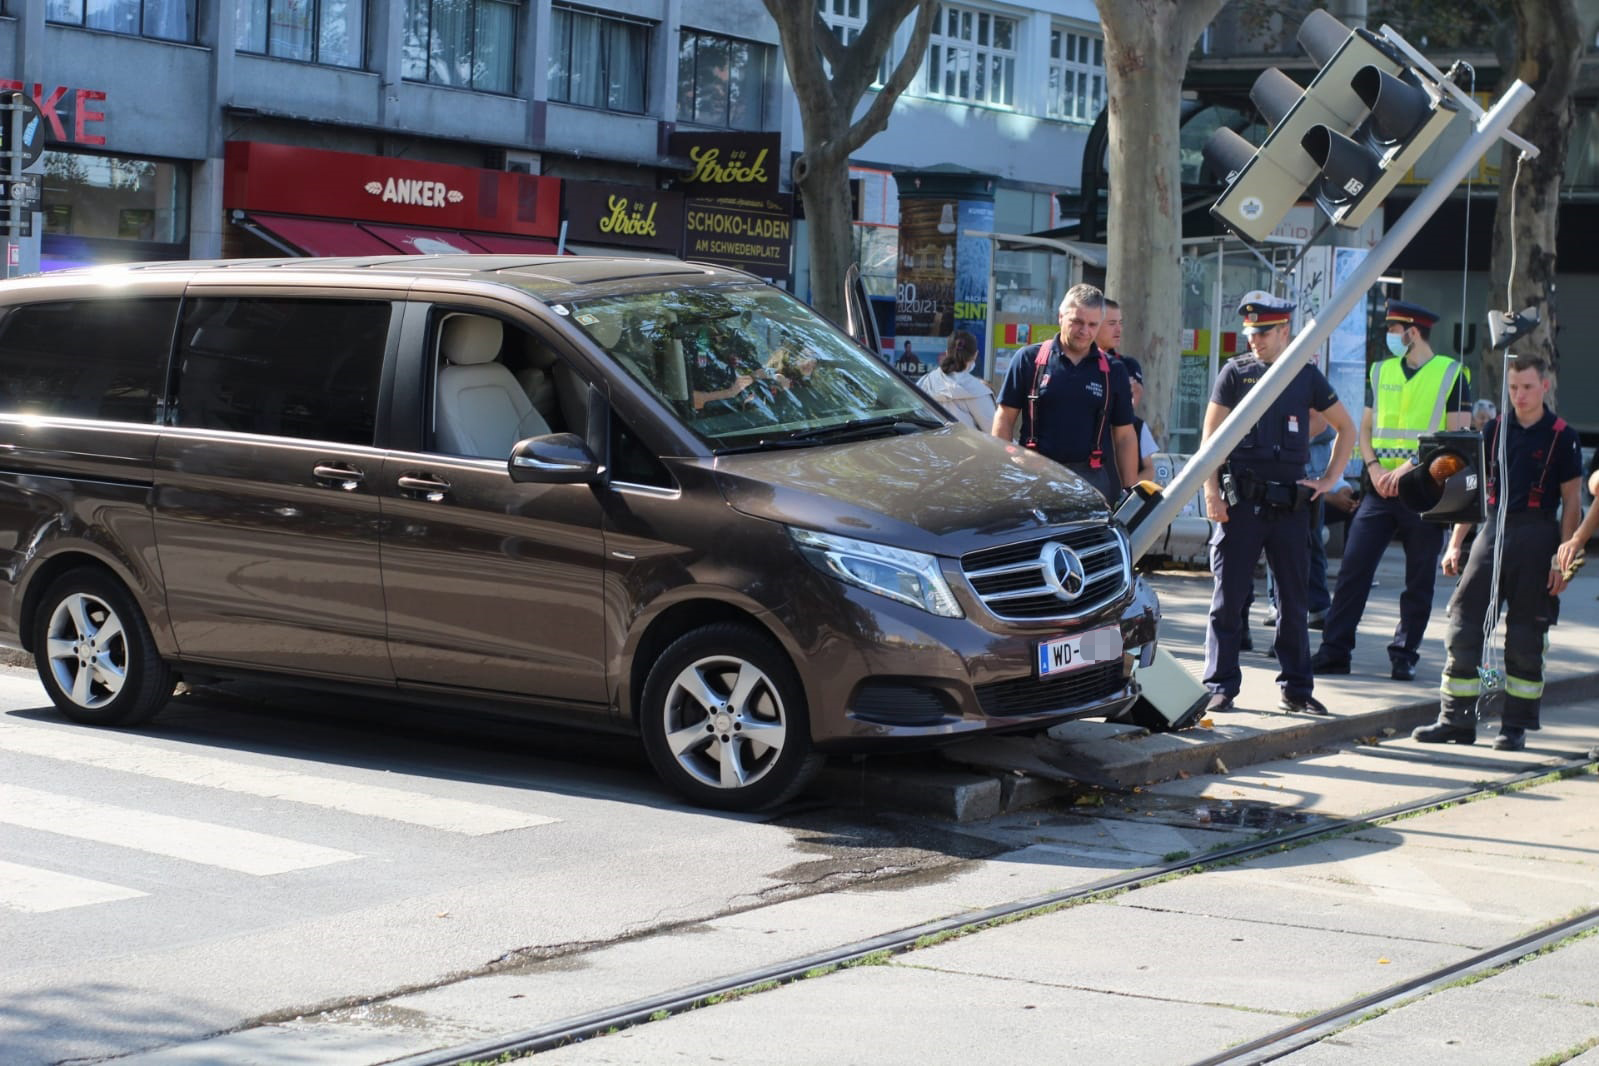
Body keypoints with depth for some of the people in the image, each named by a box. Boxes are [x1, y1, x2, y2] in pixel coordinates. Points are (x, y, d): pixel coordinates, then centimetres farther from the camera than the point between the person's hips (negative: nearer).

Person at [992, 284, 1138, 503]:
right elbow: (1005, 419, 6)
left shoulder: (1113, 371, 10)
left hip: (1093, 478, 1)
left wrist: (1130, 491, 6)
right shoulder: (1029, 359, 5)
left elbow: (1125, 436, 12)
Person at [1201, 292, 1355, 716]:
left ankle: (1297, 689, 14)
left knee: (1294, 598, 7)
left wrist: (1329, 479, 9)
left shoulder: (1307, 376, 9)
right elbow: (1211, 435, 2)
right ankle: (1220, 687, 3)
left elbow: (1346, 429, 18)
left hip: (1291, 502, 2)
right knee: (1229, 597, -1)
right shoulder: (1235, 373, 4)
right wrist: (1211, 490, -8)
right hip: (1240, 501, -2)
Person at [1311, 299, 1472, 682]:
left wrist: (1410, 466, -14)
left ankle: (1404, 654, 12)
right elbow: (1366, 428, 14)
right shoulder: (1381, 372, 13)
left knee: (1419, 578, 3)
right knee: (1353, 567, -5)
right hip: (1380, 488, 3)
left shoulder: (1451, 374, 0)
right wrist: (1375, 467, -5)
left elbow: (1458, 436, -5)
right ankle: (1334, 650, -3)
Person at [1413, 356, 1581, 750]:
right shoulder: (1494, 430, 10)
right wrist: (1455, 543, 9)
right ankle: (1456, 720, 4)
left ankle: (1516, 725, 9)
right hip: (1493, 530, 4)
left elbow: (1571, 502, 0)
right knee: (1463, 628, -2)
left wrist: (1564, 558, -7)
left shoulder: (1562, 436, -1)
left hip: (1536, 536, -4)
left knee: (1525, 638, 2)